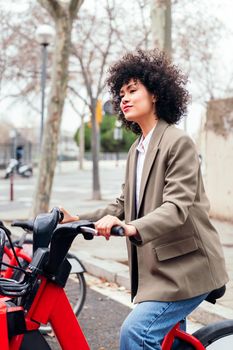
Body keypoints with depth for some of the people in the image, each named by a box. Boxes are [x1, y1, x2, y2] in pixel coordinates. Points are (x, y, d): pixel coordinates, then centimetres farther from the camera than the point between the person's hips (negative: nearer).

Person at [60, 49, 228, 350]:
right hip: (155, 266, 9)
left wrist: (133, 228, -38)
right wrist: (79, 219, 1)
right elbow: (124, 204, 14)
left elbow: (177, 206, -22)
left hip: (185, 266, -9)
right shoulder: (137, 150, 15)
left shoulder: (178, 142, -12)